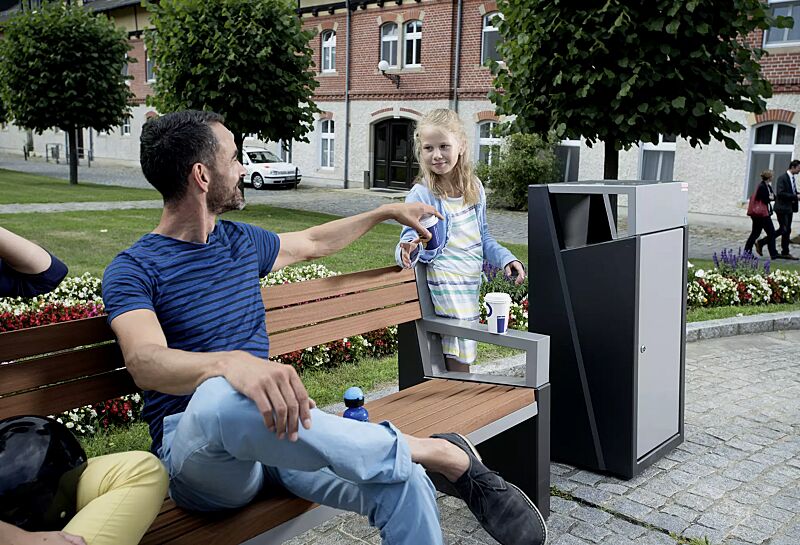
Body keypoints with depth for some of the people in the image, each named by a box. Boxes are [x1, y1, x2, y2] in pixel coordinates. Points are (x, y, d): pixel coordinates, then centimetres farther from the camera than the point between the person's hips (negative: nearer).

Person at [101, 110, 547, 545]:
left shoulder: (241, 241, 16)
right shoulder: (133, 271, -4)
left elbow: (313, 243, 35)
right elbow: (145, 363, -23)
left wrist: (387, 212, 42)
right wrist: (232, 363, -43)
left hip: (273, 429, 5)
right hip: (193, 447, -4)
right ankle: (441, 452, -29)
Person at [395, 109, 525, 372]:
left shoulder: (475, 188, 7)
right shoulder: (421, 195, -11)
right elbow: (410, 238, -13)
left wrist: (506, 259, 5)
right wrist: (408, 252, -36)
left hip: (471, 285, 7)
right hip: (445, 284, -7)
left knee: (465, 356, 14)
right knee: (459, 363, -6)